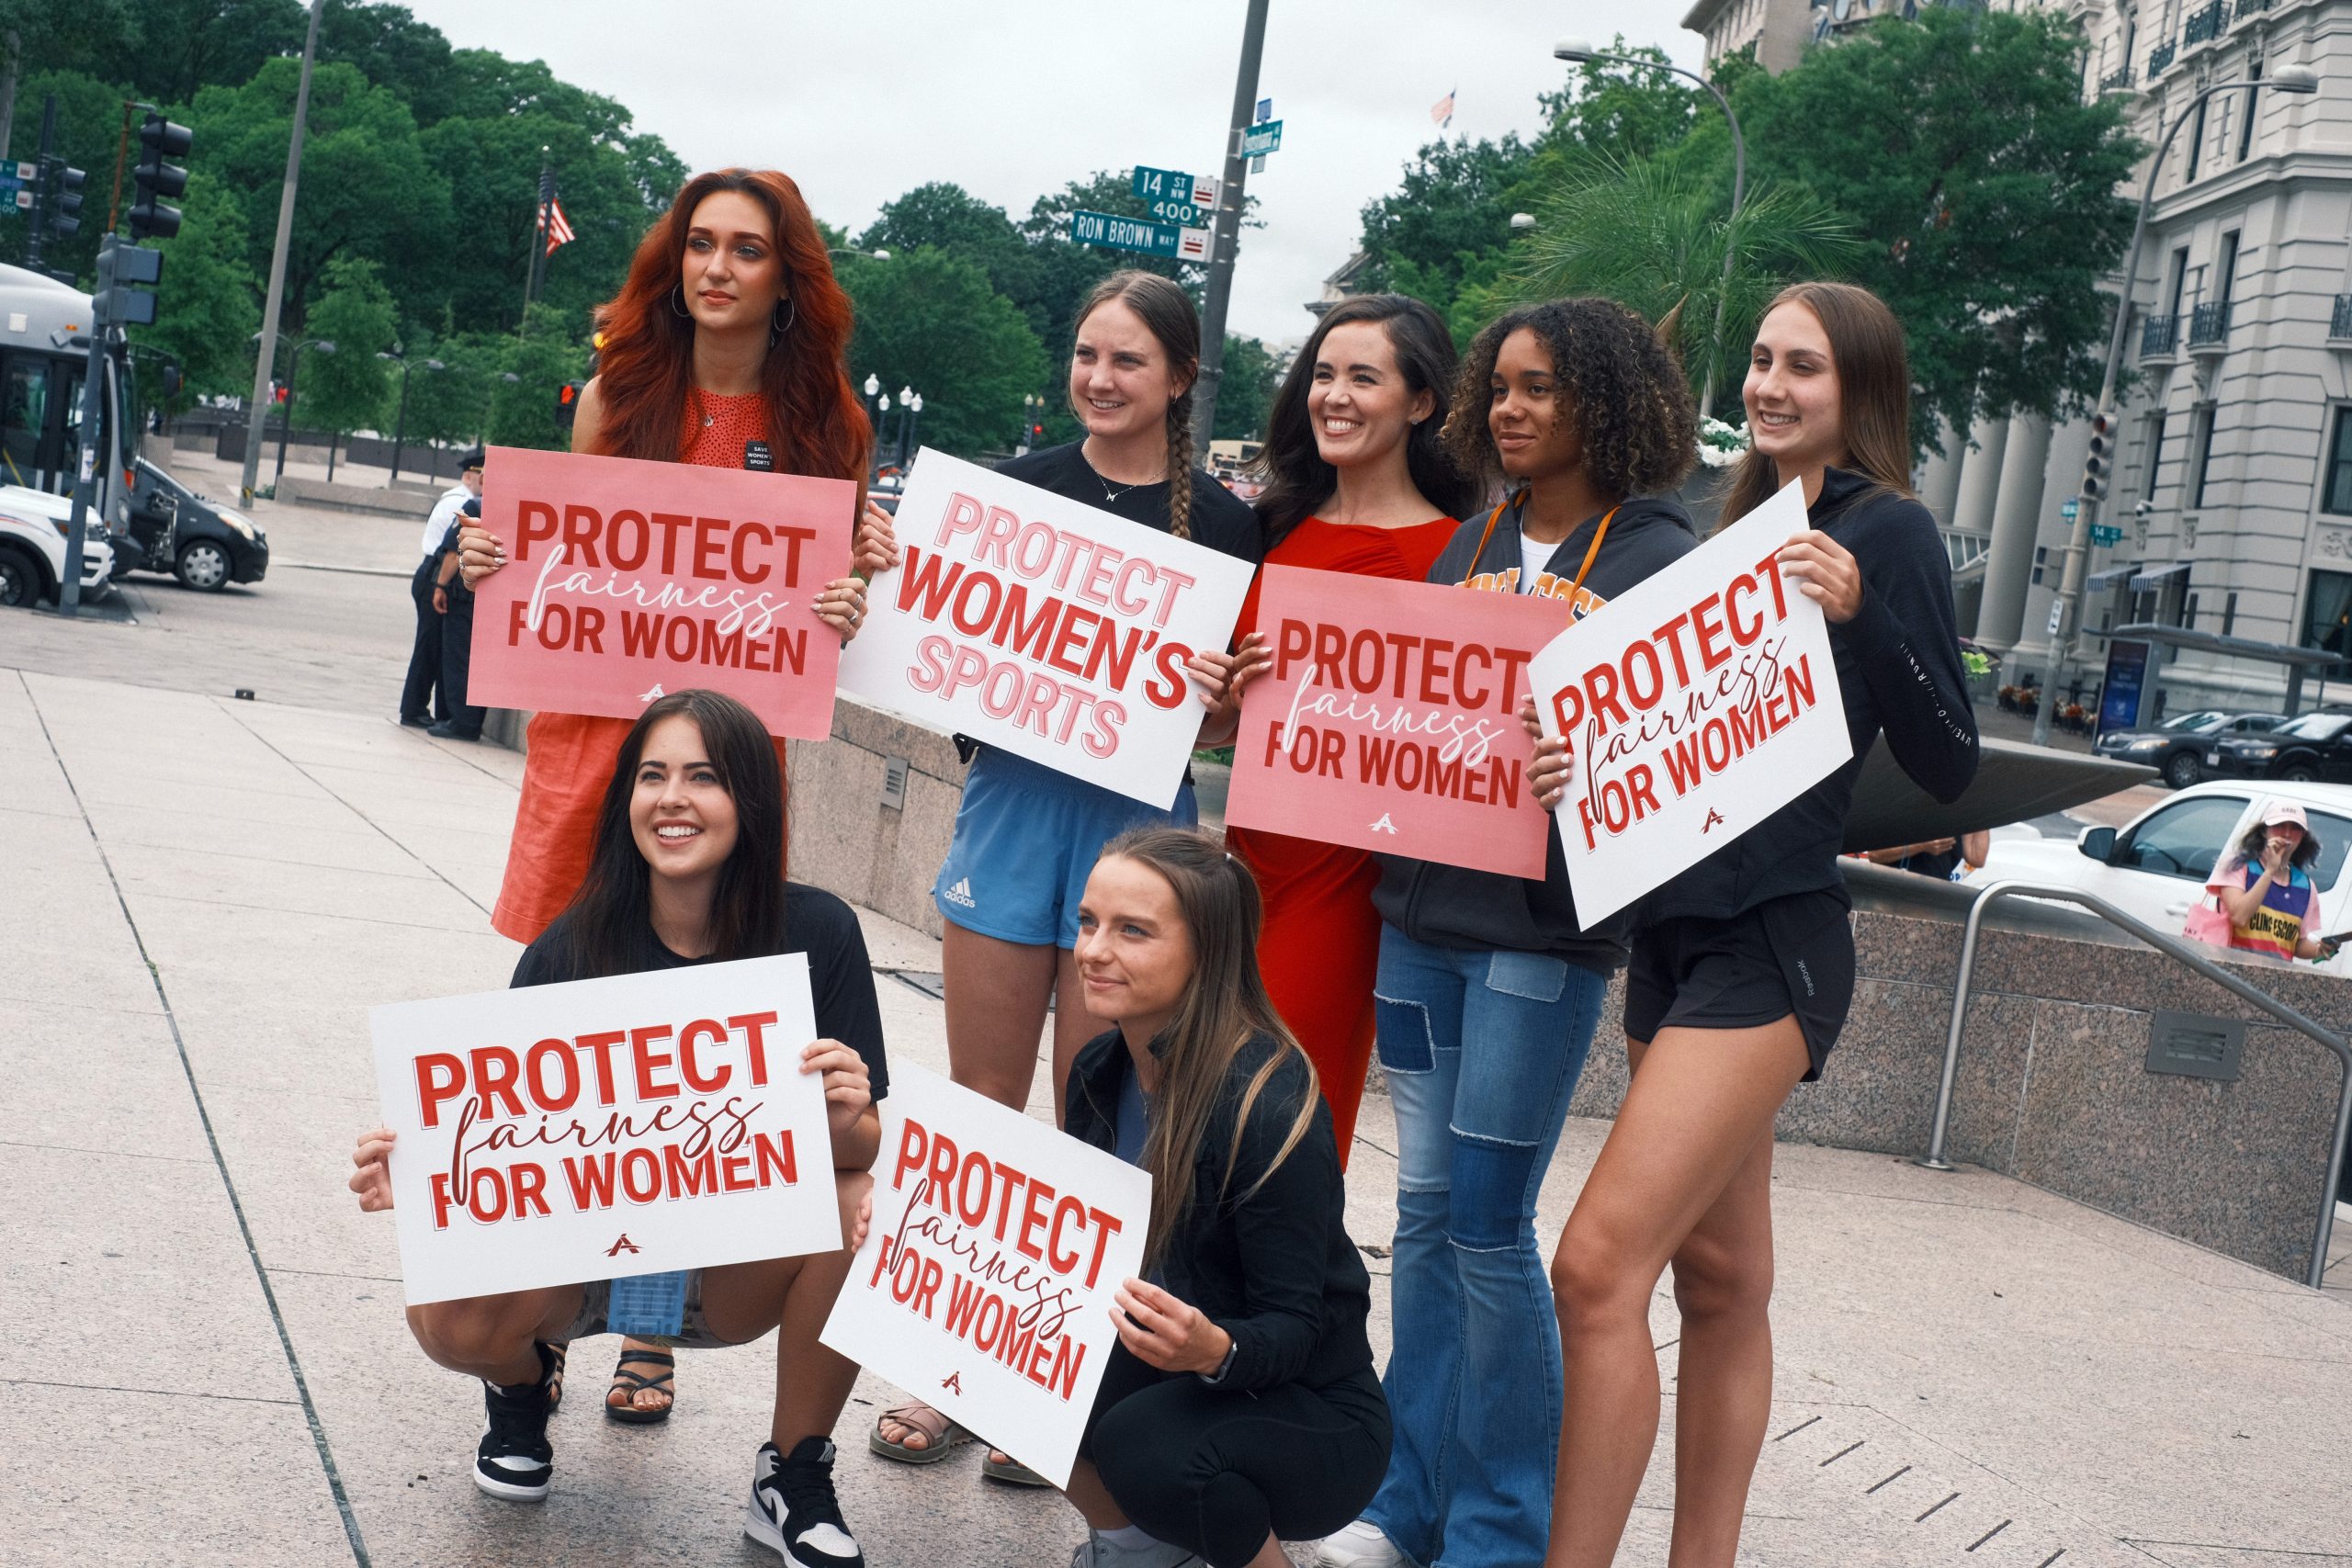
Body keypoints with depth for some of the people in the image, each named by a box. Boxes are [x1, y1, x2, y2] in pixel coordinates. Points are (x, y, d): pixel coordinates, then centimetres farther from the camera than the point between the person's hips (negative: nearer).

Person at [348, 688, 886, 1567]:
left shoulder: (817, 934, -13)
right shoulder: (571, 949, -13)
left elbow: (865, 1150, -12)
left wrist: (845, 1120, -36)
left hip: (740, 1268, 0)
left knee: (863, 1211, -31)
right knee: (452, 1320, -30)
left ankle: (794, 1484, -6)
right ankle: (524, 1380, 11)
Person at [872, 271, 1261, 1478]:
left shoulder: (1222, 523, 1)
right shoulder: (1016, 487, 6)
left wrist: (1218, 694, -16)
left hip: (1137, 824, -2)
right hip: (1012, 800, 2)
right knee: (981, 1108, 7)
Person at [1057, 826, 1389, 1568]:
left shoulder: (1270, 1108, -26)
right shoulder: (1102, 1068, -4)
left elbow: (1295, 1329, -23)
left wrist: (1216, 1350, -43)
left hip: (1307, 1413, -6)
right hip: (1164, 1370, 7)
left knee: (1148, 1449, -34)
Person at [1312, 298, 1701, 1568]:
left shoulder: (1657, 555, -3)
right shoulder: (1471, 543, 15)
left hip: (1542, 925, -6)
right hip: (1423, 905, 6)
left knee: (1488, 1222, -5)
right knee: (1424, 1205, 10)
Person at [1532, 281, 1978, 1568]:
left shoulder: (1887, 531, -5)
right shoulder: (1741, 527, 16)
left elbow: (1946, 766, -9)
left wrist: (1859, 613, -22)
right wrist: (1578, 755, -4)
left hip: (1771, 943, -8)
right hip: (1675, 930, 8)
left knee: (1601, 1263, -16)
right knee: (1718, 1276, 13)